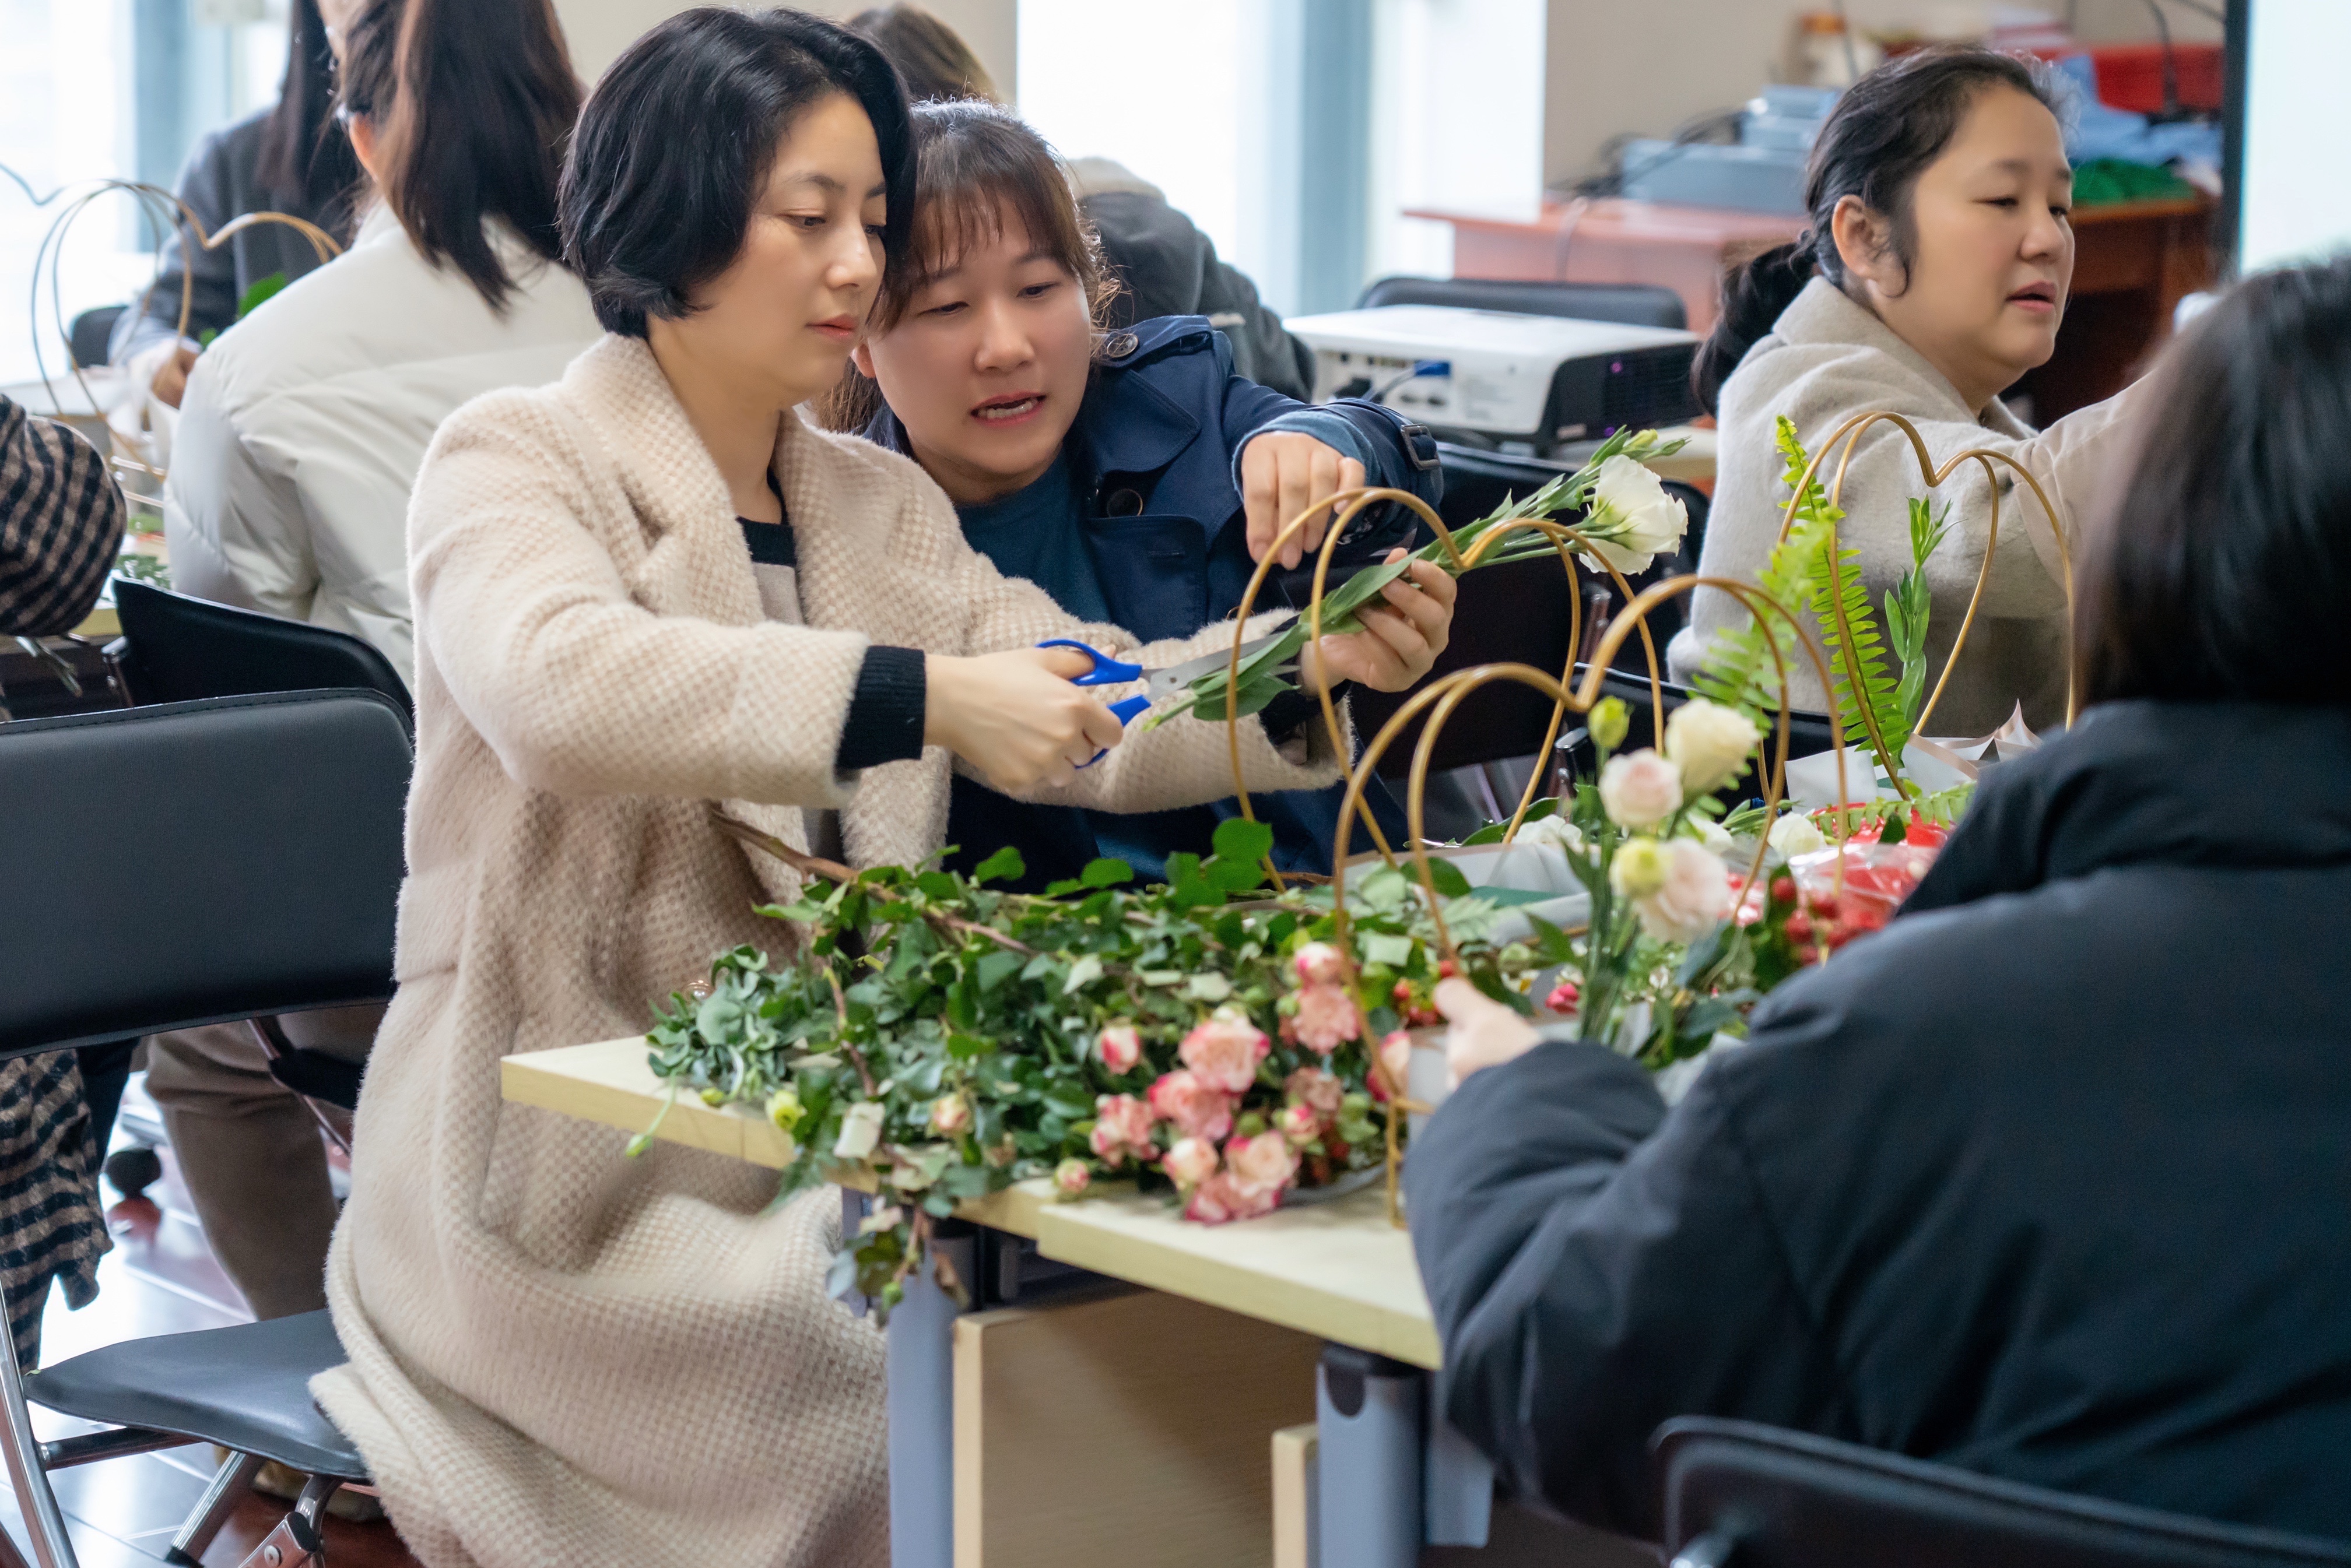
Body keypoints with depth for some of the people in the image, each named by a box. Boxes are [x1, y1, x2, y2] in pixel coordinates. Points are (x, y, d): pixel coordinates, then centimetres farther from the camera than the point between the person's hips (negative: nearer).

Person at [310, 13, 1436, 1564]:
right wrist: (922, 700, -34)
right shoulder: (512, 463, -4)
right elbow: (558, 681, -26)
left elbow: (1109, 719, 7)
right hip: (575, 1189, -6)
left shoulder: (882, 506, 17)